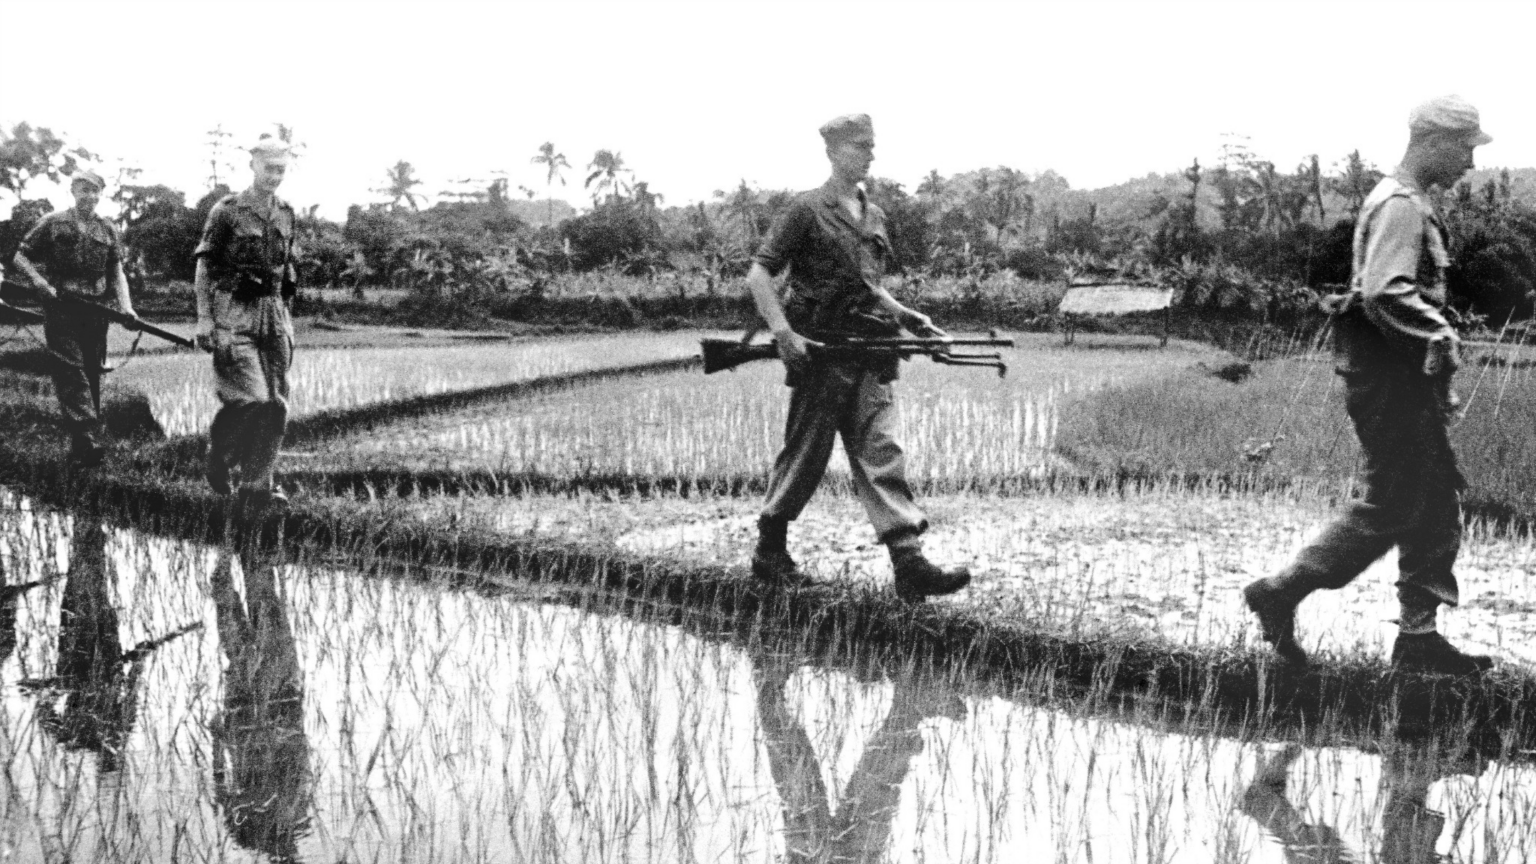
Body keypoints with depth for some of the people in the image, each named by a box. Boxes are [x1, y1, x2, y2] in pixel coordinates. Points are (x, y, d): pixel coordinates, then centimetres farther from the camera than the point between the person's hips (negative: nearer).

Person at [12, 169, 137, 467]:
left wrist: (126, 307, -7)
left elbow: (117, 272, 8)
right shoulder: (53, 223, 6)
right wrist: (37, 278, -10)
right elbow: (20, 257, 10)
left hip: (96, 312, 3)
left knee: (92, 376, 5)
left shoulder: (107, 230, 13)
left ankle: (84, 448, 12)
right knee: (71, 372, -13)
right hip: (61, 309, -3)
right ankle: (88, 442, -22)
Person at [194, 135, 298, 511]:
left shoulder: (285, 214, 12)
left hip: (273, 315, 5)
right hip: (234, 315, -5)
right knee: (251, 398, -15)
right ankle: (219, 455, 13)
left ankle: (258, 487, 8)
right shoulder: (227, 211, -3)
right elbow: (204, 267, -3)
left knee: (276, 405, 0)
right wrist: (204, 318, -8)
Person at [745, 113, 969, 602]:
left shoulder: (873, 217, 16)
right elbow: (758, 275, -7)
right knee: (805, 455, 3)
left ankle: (909, 565, -9)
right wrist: (783, 332, -17)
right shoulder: (808, 210, -4)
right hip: (819, 351, -6)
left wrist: (904, 316, 13)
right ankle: (769, 552, 20)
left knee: (880, 452, -3)